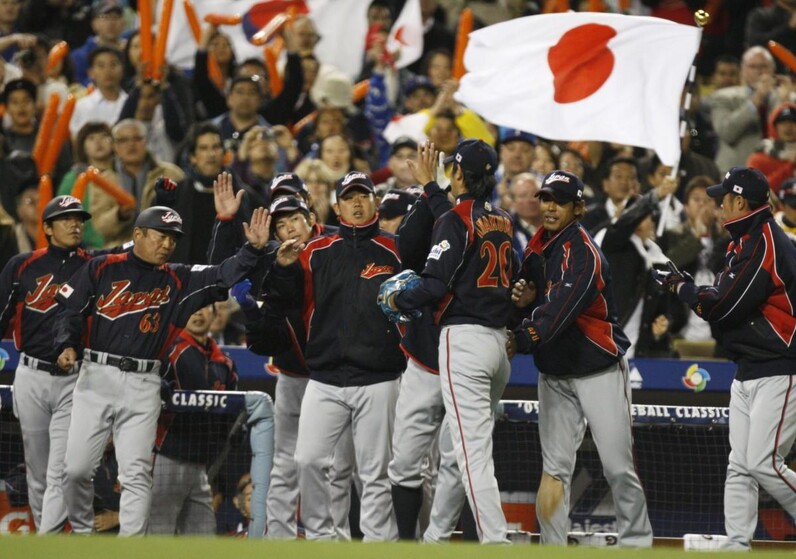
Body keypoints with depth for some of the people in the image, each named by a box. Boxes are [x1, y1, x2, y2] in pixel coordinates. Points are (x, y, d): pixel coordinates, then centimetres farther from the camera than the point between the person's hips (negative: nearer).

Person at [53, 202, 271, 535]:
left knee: (136, 473, -5)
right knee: (76, 468, -2)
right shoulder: (102, 269, 5)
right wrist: (67, 346, -14)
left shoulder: (177, 280, 10)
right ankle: (81, 532, 20)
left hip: (143, 386, 1)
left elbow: (222, 276, 0)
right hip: (96, 377, -1)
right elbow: (71, 311, 4)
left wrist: (252, 250, -16)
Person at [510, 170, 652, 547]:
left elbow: (559, 310, -31)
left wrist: (521, 340, -40)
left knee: (618, 467, -4)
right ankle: (553, 549, 3)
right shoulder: (537, 246, 6)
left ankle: (636, 542, 10)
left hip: (598, 370, -6)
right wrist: (524, 298, -4)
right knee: (554, 469, 1)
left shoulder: (583, 253, -20)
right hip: (553, 372, 6)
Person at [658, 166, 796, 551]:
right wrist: (686, 285, 4)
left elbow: (725, 307, -18)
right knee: (739, 466, 6)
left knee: (763, 464, -15)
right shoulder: (743, 242, 16)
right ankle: (736, 547, 6)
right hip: (748, 372, 10)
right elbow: (724, 299, 17)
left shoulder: (765, 243, -17)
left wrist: (683, 288, -2)